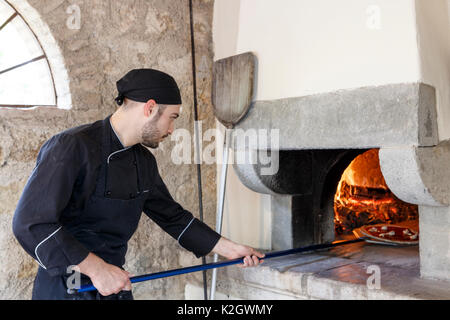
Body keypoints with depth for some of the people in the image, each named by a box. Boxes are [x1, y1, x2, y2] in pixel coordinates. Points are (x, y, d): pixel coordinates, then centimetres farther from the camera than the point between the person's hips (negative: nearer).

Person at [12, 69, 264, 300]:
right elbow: (31, 223, -24)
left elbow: (172, 215, 14)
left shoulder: (144, 161, 5)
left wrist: (229, 248, 14)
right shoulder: (72, 147, -20)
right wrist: (96, 268, -25)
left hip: (115, 283, 7)